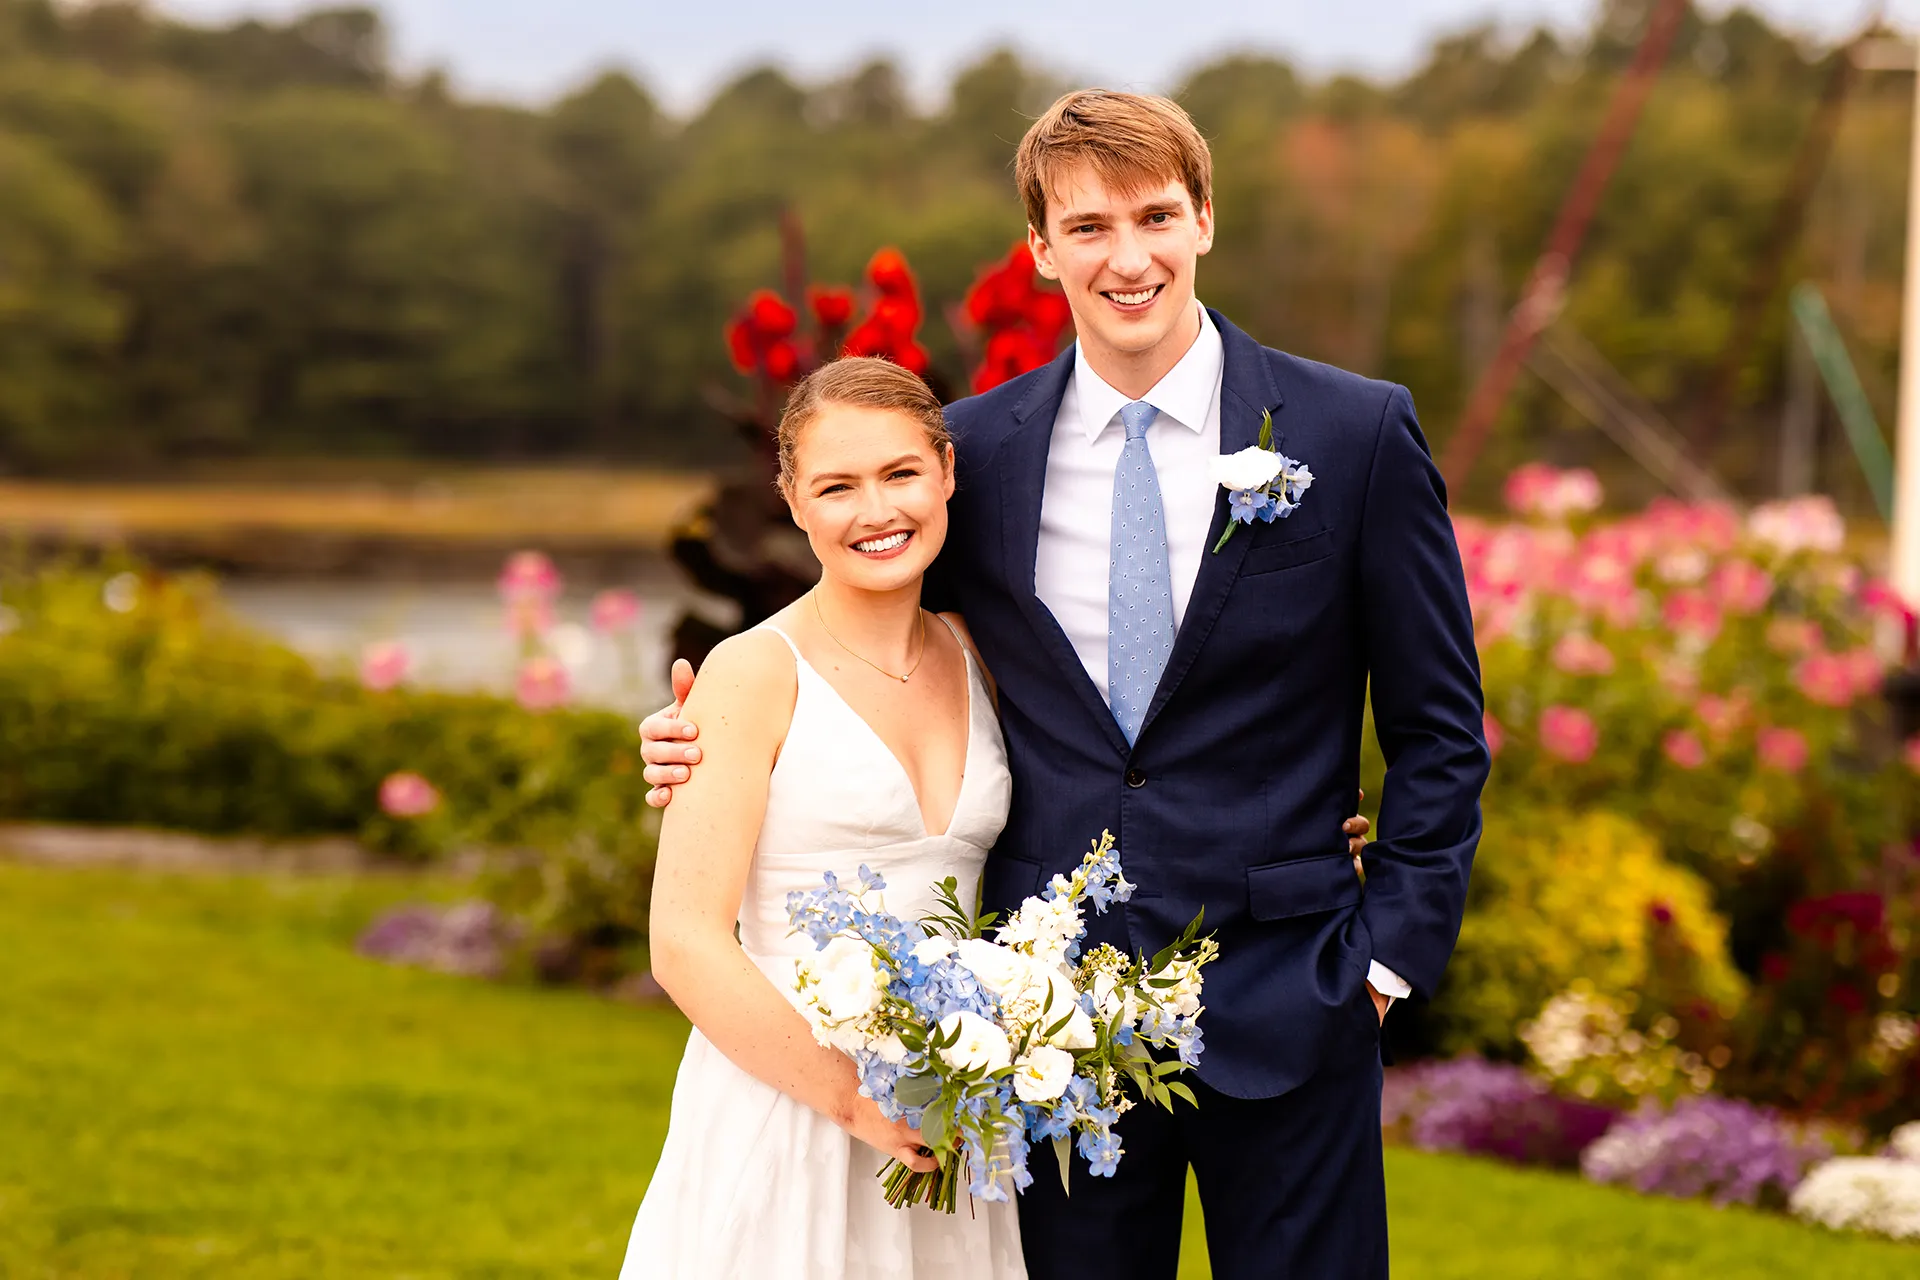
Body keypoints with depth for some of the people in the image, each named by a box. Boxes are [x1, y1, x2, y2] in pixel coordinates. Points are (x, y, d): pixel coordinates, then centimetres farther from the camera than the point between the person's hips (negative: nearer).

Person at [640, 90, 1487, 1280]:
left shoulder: (1359, 434, -2)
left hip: (1283, 1005, -2)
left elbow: (1438, 728, 2)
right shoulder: (977, 450, 4)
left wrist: (1391, 952, -5)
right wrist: (716, 746, -1)